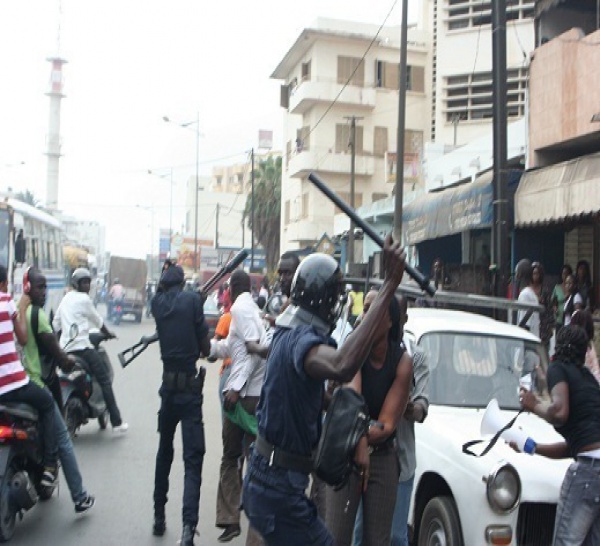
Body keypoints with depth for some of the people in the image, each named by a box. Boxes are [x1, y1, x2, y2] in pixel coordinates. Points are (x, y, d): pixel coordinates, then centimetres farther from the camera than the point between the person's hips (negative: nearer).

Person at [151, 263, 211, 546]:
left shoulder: (158, 302, 2)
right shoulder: (192, 299, -7)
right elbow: (205, 347, -5)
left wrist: (163, 282, 20)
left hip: (168, 385, 4)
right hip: (190, 387, -4)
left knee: (164, 452, 22)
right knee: (192, 458, -6)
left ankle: (159, 517, 30)